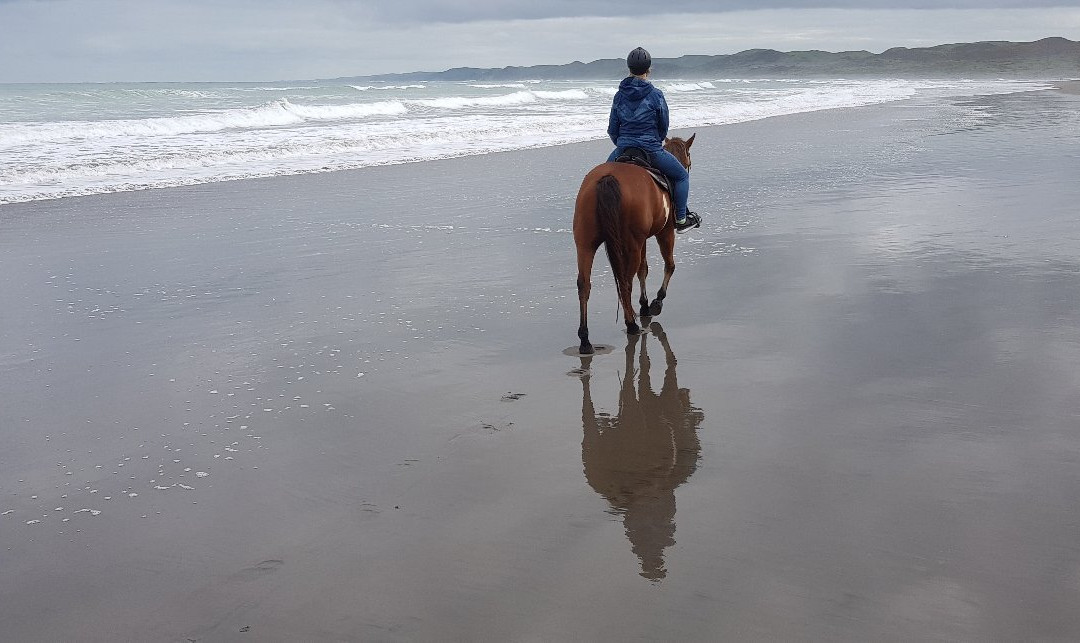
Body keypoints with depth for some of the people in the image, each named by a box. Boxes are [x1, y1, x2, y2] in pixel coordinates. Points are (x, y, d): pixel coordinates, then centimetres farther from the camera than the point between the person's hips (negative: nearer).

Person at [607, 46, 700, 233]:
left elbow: (612, 129, 7)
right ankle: (681, 219, 14)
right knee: (681, 176, 16)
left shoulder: (619, 95, 2)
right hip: (651, 150, -4)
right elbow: (664, 126, 2)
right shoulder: (655, 94, -8)